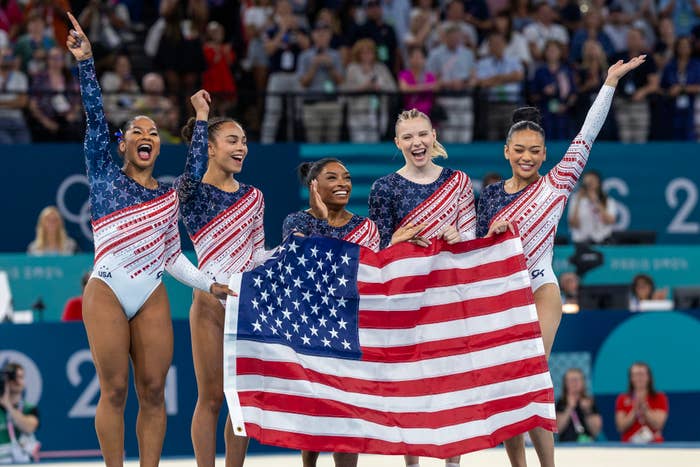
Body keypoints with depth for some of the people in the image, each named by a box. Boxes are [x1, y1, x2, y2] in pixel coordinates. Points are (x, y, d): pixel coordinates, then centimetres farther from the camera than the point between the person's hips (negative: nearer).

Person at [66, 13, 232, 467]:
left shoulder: (169, 196, 15)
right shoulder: (104, 174, 5)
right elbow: (95, 118, -5)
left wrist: (209, 284, 7)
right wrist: (85, 62, -14)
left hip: (152, 297, 3)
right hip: (107, 292, -3)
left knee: (154, 391, 0)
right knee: (114, 390, -5)